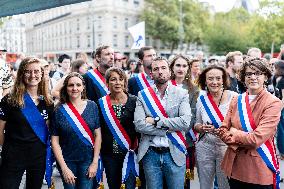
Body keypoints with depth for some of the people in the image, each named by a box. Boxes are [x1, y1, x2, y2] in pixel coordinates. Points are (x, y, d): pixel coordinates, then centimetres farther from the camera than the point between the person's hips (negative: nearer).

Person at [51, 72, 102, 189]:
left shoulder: (92, 106, -4)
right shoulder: (59, 111, -7)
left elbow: (98, 135, -2)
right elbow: (54, 141, -6)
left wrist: (95, 162, -6)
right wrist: (64, 168, -10)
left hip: (88, 160, 0)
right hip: (67, 161, 0)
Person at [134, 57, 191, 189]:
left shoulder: (182, 94, -1)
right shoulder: (142, 95, 1)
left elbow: (185, 122, -14)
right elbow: (139, 125, -11)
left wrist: (156, 121, -14)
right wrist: (169, 129, -13)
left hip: (175, 154, 0)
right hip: (150, 154, 1)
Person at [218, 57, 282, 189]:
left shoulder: (273, 103, -12)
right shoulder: (237, 100, 5)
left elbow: (257, 139, -20)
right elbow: (223, 130, 2)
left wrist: (235, 133, -6)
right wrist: (243, 142, -13)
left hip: (260, 169, -4)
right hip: (234, 166, 4)